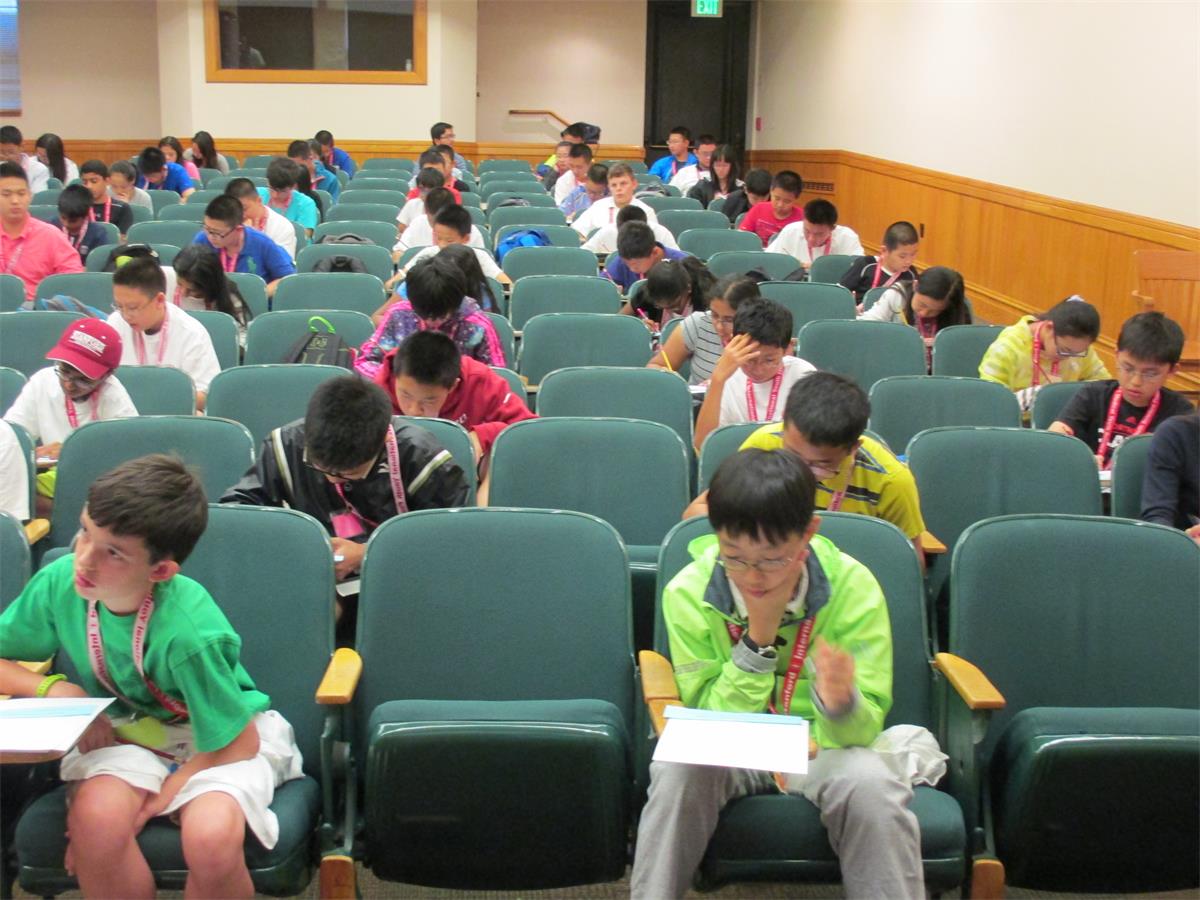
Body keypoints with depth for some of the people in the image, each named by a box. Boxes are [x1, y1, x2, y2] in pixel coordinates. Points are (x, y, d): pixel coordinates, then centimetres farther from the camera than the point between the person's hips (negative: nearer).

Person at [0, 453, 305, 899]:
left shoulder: (189, 632, -29)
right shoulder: (60, 582, -15)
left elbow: (238, 743, -17)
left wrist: (157, 800, -17)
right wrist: (56, 689, -17)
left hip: (220, 742, -3)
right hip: (123, 731, 3)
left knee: (211, 839, -34)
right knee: (96, 816, -32)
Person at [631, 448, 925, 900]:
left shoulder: (854, 588, -16)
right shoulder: (688, 594, -15)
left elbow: (864, 729, -15)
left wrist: (841, 703, -39)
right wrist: (759, 638, -25)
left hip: (822, 745, 0)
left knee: (871, 784, -32)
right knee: (677, 771, -32)